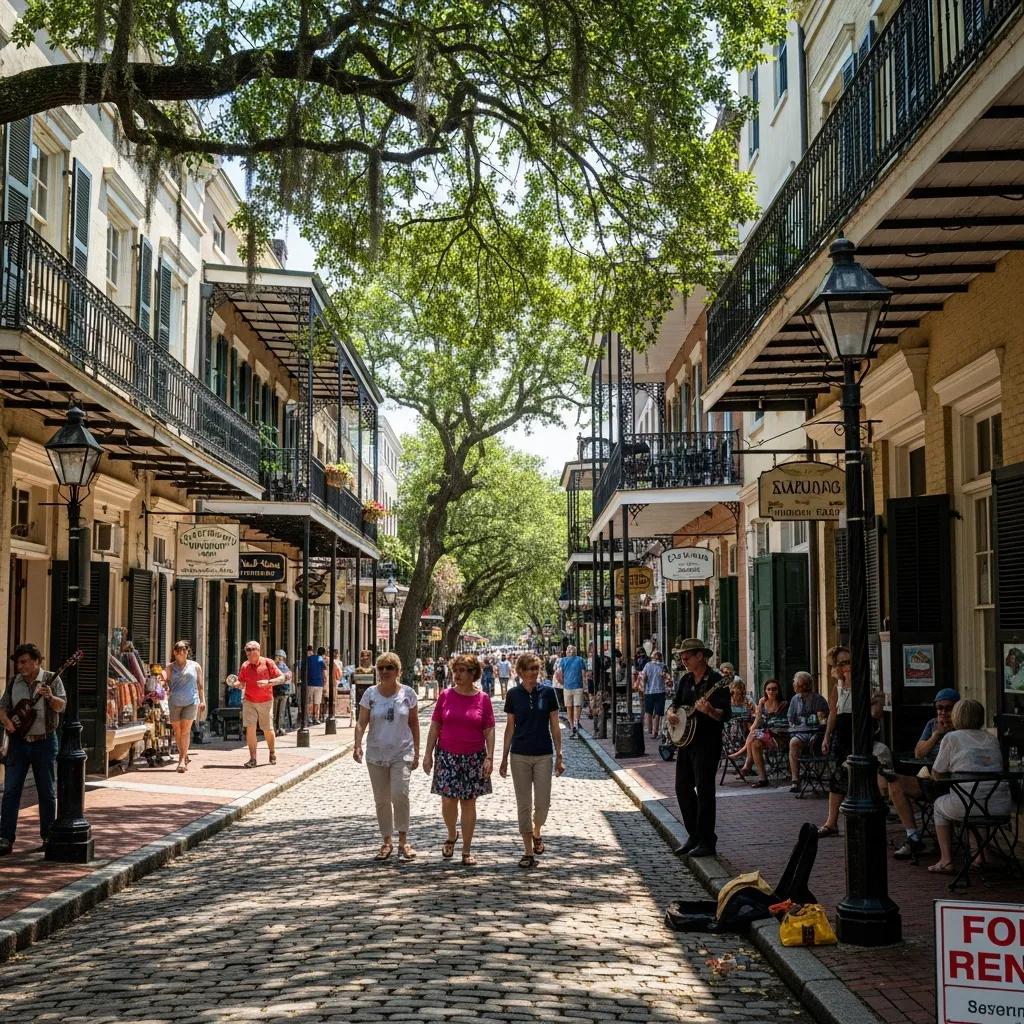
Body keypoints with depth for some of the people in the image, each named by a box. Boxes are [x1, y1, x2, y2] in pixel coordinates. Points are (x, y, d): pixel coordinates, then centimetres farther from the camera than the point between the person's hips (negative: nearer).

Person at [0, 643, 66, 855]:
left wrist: (50, 697, -34)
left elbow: (61, 706, -14)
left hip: (45, 742, -3)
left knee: (47, 792, 5)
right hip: (18, 742, 3)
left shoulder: (51, 679, -4)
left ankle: (49, 837, 16)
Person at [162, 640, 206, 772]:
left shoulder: (195, 666, 11)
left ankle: (182, 760, -12)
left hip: (191, 702, -2)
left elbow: (200, 685, 13)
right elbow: (166, 683, 11)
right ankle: (183, 755, 23)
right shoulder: (170, 668, 10)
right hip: (174, 702, 2)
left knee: (185, 730, -10)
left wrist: (202, 700, 6)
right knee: (177, 731, 5)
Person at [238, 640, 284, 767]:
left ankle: (272, 752, 32)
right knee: (250, 728, -9)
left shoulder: (268, 663, -7)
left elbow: (281, 678, -7)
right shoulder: (245, 665, 2)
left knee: (268, 729, 6)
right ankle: (252, 758, -4)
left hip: (265, 701, -2)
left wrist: (268, 682, -22)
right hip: (249, 702, 2)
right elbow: (242, 683, 10)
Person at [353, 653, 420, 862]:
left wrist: (416, 752, 5)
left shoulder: (408, 693, -1)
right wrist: (357, 744, -20)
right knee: (381, 800, 8)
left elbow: (413, 723, 6)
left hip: (402, 754, -2)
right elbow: (362, 722, -3)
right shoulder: (370, 694, -1)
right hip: (376, 755, 2)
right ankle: (386, 842, 21)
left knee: (399, 794, -19)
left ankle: (403, 841, -7)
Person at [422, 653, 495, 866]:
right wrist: (428, 754, -1)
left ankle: (467, 850, 14)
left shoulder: (483, 699, -1)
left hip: (474, 758, 0)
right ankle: (452, 836, 25)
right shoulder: (445, 696, 1)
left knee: (468, 803, 5)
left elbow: (489, 731, 0)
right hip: (447, 756, 1)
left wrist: (489, 758, -8)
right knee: (448, 801, -4)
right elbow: (434, 726, 4)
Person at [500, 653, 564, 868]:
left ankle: (537, 832, 28)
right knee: (523, 805, 3)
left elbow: (555, 726, 2)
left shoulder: (547, 692, -2)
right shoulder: (513, 694, 0)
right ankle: (528, 852, 11)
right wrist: (504, 758, 6)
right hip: (519, 755, 1)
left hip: (543, 755, 0)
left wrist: (559, 756, 0)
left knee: (543, 803, -4)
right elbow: (510, 727, 6)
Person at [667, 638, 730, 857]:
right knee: (682, 788, 12)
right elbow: (676, 703, 20)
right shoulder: (685, 680, 11)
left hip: (707, 742, -8)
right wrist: (671, 713, -2)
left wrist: (709, 711, -34)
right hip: (685, 740, 8)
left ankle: (707, 842, 0)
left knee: (704, 791, -7)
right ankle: (694, 835, 24)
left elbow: (725, 715, -16)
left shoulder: (716, 681, -11)